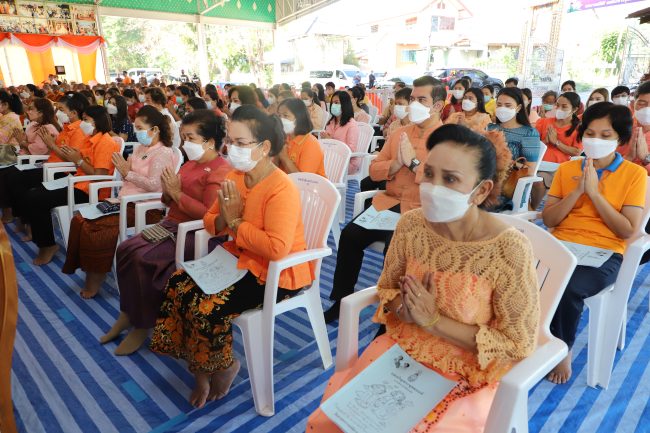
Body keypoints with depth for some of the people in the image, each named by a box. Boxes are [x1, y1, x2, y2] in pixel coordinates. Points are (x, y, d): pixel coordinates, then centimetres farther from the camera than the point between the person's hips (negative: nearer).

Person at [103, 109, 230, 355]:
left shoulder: (221, 170, -13)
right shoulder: (191, 163, 17)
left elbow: (209, 214, -24)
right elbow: (170, 201, 22)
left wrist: (178, 194, -19)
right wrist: (168, 192, -1)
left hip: (195, 233, -9)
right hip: (172, 224, 9)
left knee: (143, 258, -23)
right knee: (125, 249, -7)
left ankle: (143, 324, -4)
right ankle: (128, 313, 6)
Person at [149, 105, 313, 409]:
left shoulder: (282, 189, -24)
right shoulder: (235, 177, 2)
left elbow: (277, 248, -35)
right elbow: (210, 222, 10)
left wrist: (235, 223, -22)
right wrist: (223, 218, -15)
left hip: (277, 272, -8)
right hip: (240, 258, 9)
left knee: (207, 307, -20)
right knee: (178, 284, -4)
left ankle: (224, 367, 14)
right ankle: (201, 369, 13)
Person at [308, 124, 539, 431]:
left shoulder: (510, 250, -23)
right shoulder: (411, 225, -10)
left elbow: (518, 346, -15)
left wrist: (434, 320, -22)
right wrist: (403, 308, -17)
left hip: (468, 376, -3)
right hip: (400, 352, 4)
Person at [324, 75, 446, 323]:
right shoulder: (399, 134, 16)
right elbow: (374, 171, 14)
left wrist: (412, 161, -14)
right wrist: (396, 163, -6)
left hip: (422, 210, -5)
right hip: (389, 202, 5)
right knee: (350, 234, -15)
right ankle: (342, 299, 3)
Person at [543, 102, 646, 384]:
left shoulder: (635, 174, 4)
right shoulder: (567, 169, 12)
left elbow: (628, 230, -6)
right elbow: (548, 219, 5)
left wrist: (594, 192, -10)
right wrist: (578, 191, -7)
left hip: (604, 253, -2)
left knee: (568, 288, -33)